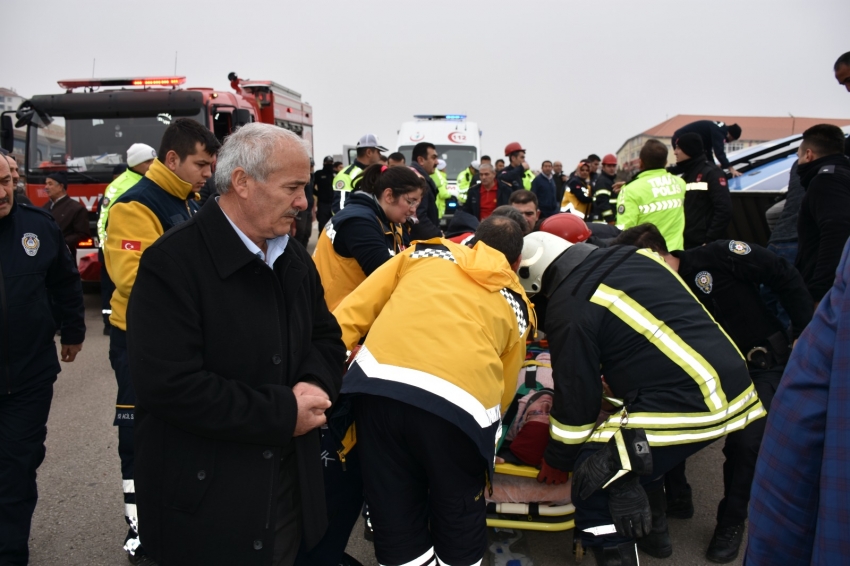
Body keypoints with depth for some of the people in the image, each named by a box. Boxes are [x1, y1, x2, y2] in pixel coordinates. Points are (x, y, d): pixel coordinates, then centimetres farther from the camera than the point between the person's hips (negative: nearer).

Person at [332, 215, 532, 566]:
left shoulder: (424, 254, 25)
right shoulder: (516, 304, 26)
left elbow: (355, 307, 15)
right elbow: (504, 390, 27)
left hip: (379, 383, 1)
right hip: (462, 402, 0)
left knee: (396, 525, 18)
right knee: (460, 528, 22)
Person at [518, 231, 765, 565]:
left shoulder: (570, 305, -8)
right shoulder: (634, 256, 14)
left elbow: (575, 395, -3)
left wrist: (557, 461, 12)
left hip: (684, 407, -9)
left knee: (594, 484, 2)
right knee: (640, 446, 31)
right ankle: (653, 527, 45)